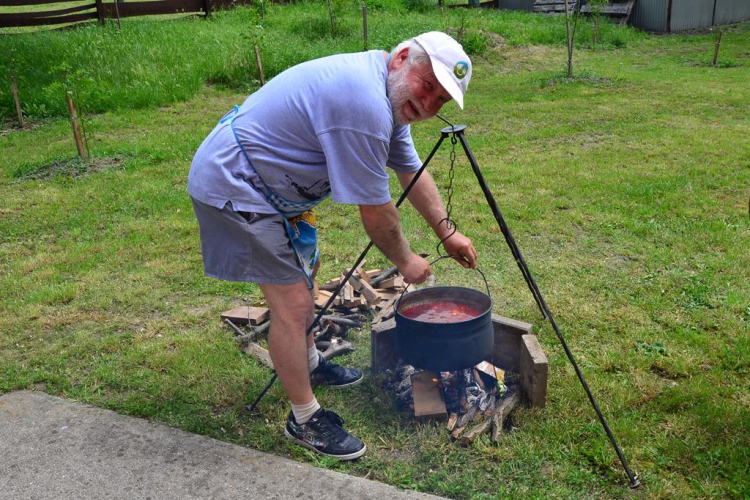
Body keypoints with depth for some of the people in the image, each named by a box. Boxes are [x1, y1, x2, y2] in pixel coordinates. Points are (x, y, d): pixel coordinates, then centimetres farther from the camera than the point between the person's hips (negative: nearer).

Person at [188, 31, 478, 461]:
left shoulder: (389, 97, 5)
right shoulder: (364, 105, -28)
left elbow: (412, 172, 17)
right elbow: (375, 211, -20)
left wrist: (447, 233, 19)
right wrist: (405, 261, -3)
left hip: (273, 181, 11)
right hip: (234, 187, -11)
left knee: (305, 269, 24)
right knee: (294, 305, -9)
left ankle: (309, 364, 44)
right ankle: (305, 420, 9)